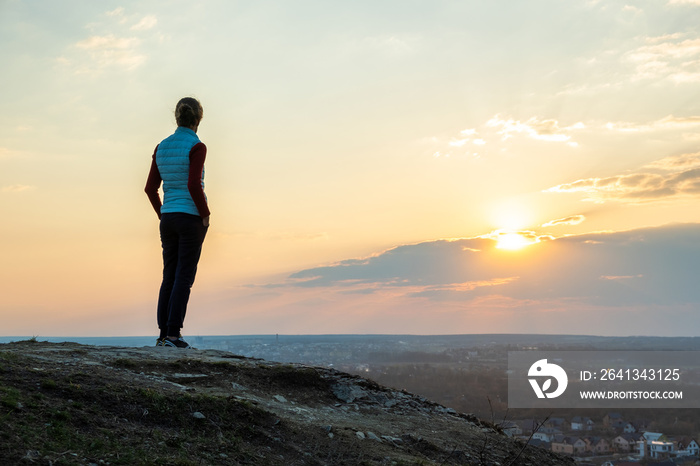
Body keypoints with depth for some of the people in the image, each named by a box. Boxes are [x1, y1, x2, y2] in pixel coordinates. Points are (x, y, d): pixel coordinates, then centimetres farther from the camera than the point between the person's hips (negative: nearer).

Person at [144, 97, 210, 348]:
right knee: (185, 278, -3)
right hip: (192, 219, -6)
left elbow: (150, 188, 9)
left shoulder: (162, 147, 9)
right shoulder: (197, 147, -11)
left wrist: (163, 217, 17)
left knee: (169, 277, 10)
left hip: (169, 219, 6)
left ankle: (163, 335, 10)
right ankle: (173, 335, -5)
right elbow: (194, 186, -21)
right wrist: (205, 215, -9)